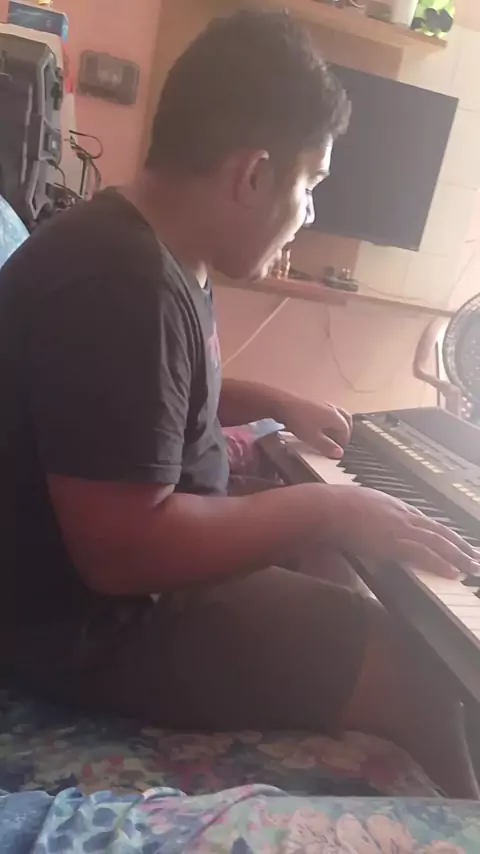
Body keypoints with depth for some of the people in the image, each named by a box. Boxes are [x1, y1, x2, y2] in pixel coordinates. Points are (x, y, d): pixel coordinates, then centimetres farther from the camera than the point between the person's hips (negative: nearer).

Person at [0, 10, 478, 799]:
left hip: (135, 558, 10)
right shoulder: (122, 286, -29)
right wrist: (325, 510, -22)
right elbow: (125, 552, -31)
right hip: (93, 620, -10)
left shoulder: (151, 252, 4)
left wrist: (277, 405, 12)